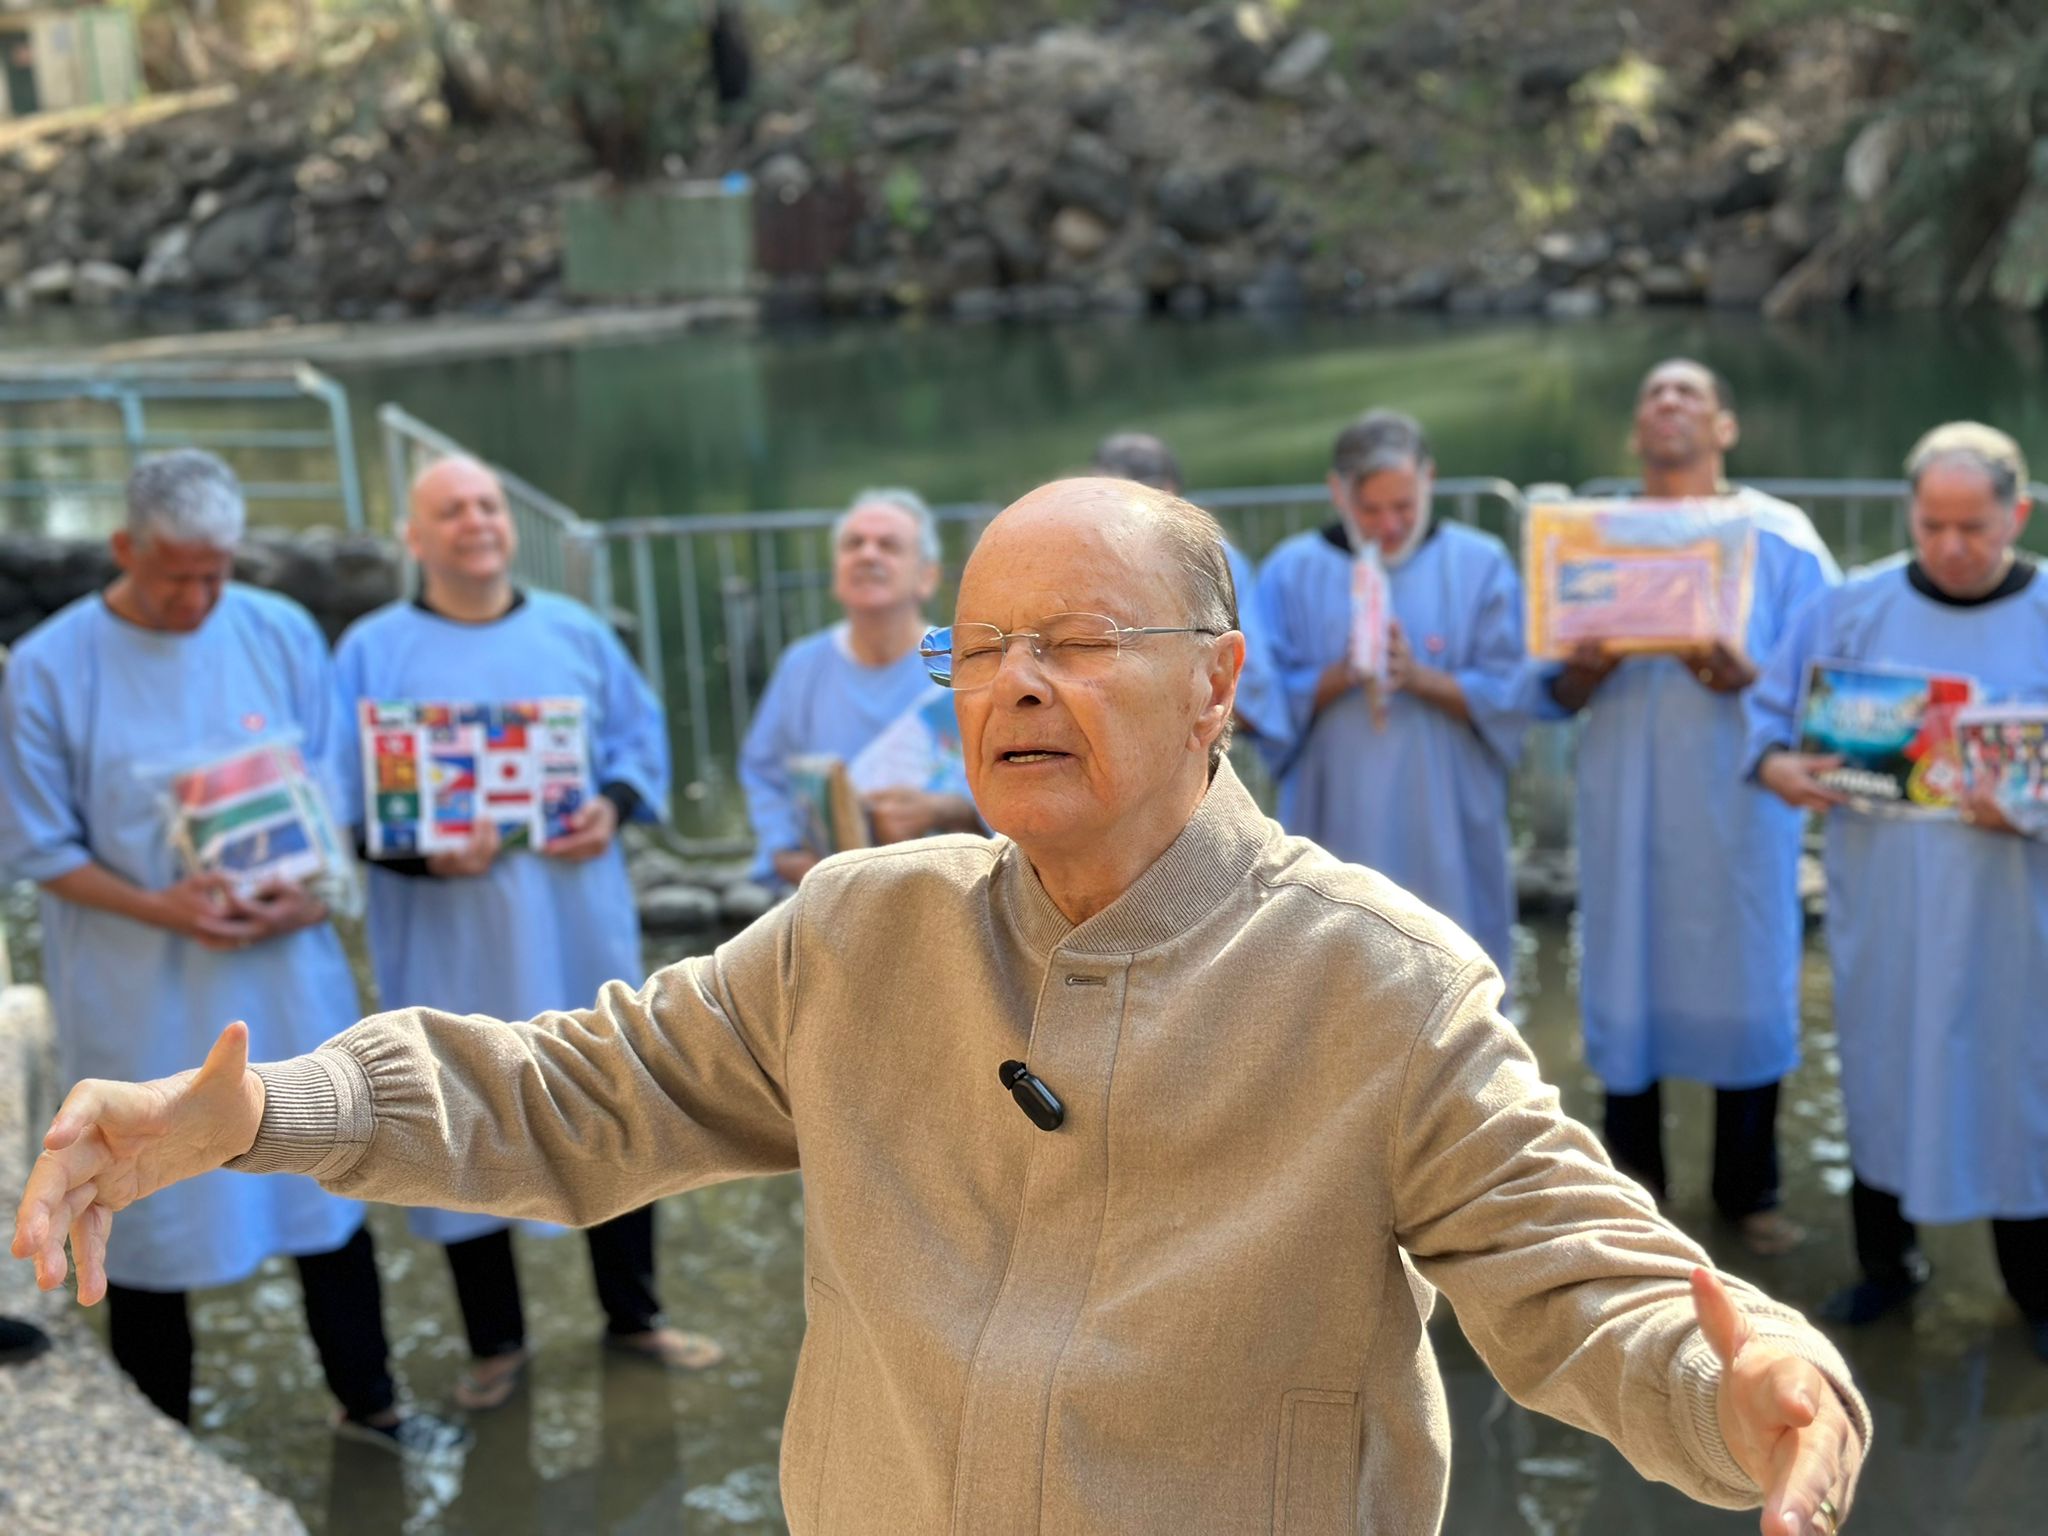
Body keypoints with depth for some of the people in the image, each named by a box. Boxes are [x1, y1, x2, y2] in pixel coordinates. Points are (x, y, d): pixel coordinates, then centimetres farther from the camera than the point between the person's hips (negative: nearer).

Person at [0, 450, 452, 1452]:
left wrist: (308, 895, -12)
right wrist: (158, 908, -19)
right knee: (150, 1210, 8)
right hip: (138, 993, -3)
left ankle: (367, 1401, 32)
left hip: (288, 971, 3)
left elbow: (335, 790, 5)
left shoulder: (282, 635, -1)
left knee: (331, 1188, 13)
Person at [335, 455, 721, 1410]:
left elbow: (641, 735, 10)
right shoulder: (372, 651, -2)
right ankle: (495, 1340, 22)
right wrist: (418, 852, -22)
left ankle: (632, 1312, 28)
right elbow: (345, 791, -5)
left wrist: (614, 806, -9)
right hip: (450, 939, -2)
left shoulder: (576, 633, 8)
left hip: (578, 925, 3)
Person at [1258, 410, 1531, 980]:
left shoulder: (1480, 565, 2)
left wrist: (1419, 675, -19)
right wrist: (1340, 675, -19)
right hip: (1338, 833, 0)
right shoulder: (1291, 571, 3)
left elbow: (1509, 698, -3)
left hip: (1446, 837, 0)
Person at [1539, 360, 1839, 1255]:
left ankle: (1748, 1189, 18)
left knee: (1745, 985, 4)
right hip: (1626, 802, 1)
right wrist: (1586, 667, -16)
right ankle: (1633, 1179, 18)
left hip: (1737, 802, -1)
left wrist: (1748, 678, -21)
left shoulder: (1780, 536, 2)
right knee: (1628, 978, 4)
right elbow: (1555, 695, 7)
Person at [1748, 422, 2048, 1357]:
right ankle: (1885, 1261, 31)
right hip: (1882, 907, 2)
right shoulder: (1851, 609, 1)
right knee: (1881, 1075, 12)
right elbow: (1771, 708, 4)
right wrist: (1778, 765, -17)